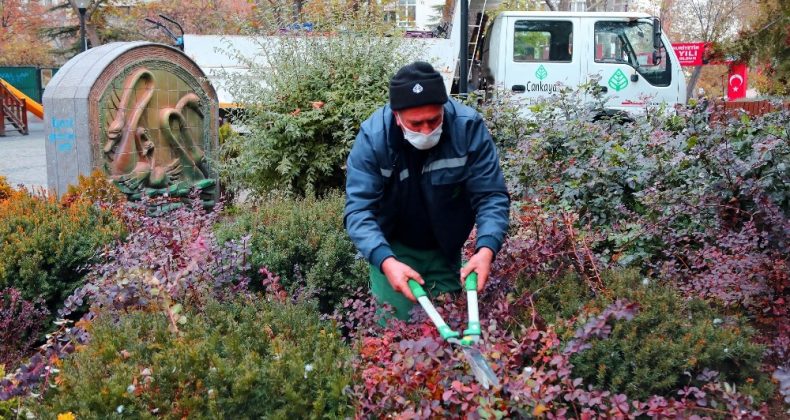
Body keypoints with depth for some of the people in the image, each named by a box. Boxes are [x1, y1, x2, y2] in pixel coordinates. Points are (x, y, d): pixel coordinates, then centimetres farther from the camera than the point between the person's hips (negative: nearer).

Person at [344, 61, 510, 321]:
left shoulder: (468, 127, -24)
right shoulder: (373, 136, -26)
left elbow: (492, 196, -21)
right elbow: (358, 208, -28)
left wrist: (486, 249, -39)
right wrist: (385, 260, -44)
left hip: (445, 250, 2)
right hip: (392, 248, -1)